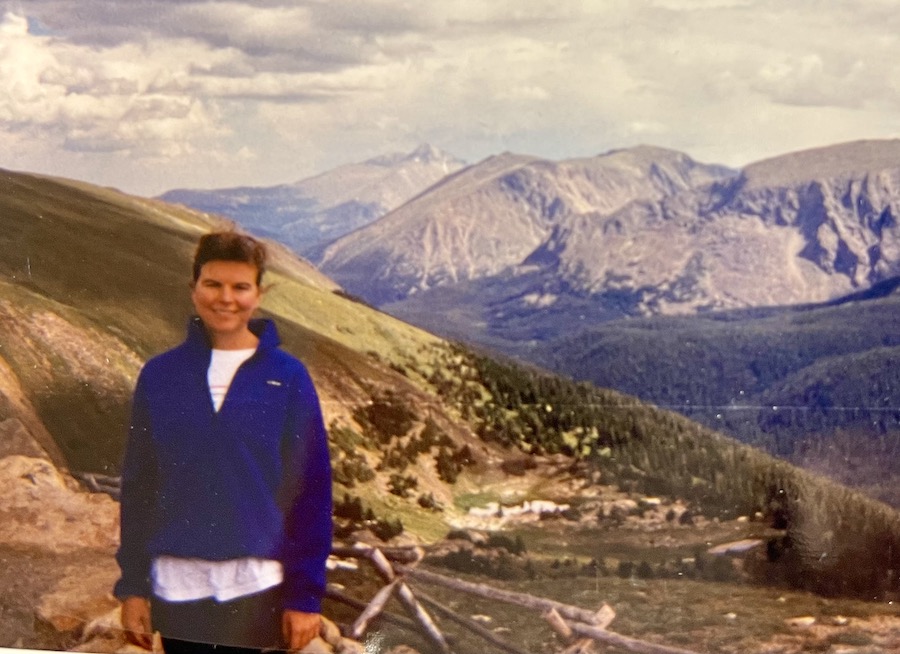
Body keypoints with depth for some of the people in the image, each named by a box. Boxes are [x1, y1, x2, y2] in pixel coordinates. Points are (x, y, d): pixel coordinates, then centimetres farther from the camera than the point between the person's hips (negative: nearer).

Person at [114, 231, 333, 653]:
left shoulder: (287, 378, -3)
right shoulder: (159, 375, 3)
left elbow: (311, 491, -3)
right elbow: (137, 485, 5)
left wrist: (305, 593, -6)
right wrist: (131, 586, 2)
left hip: (258, 590, -2)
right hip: (177, 590, 2)